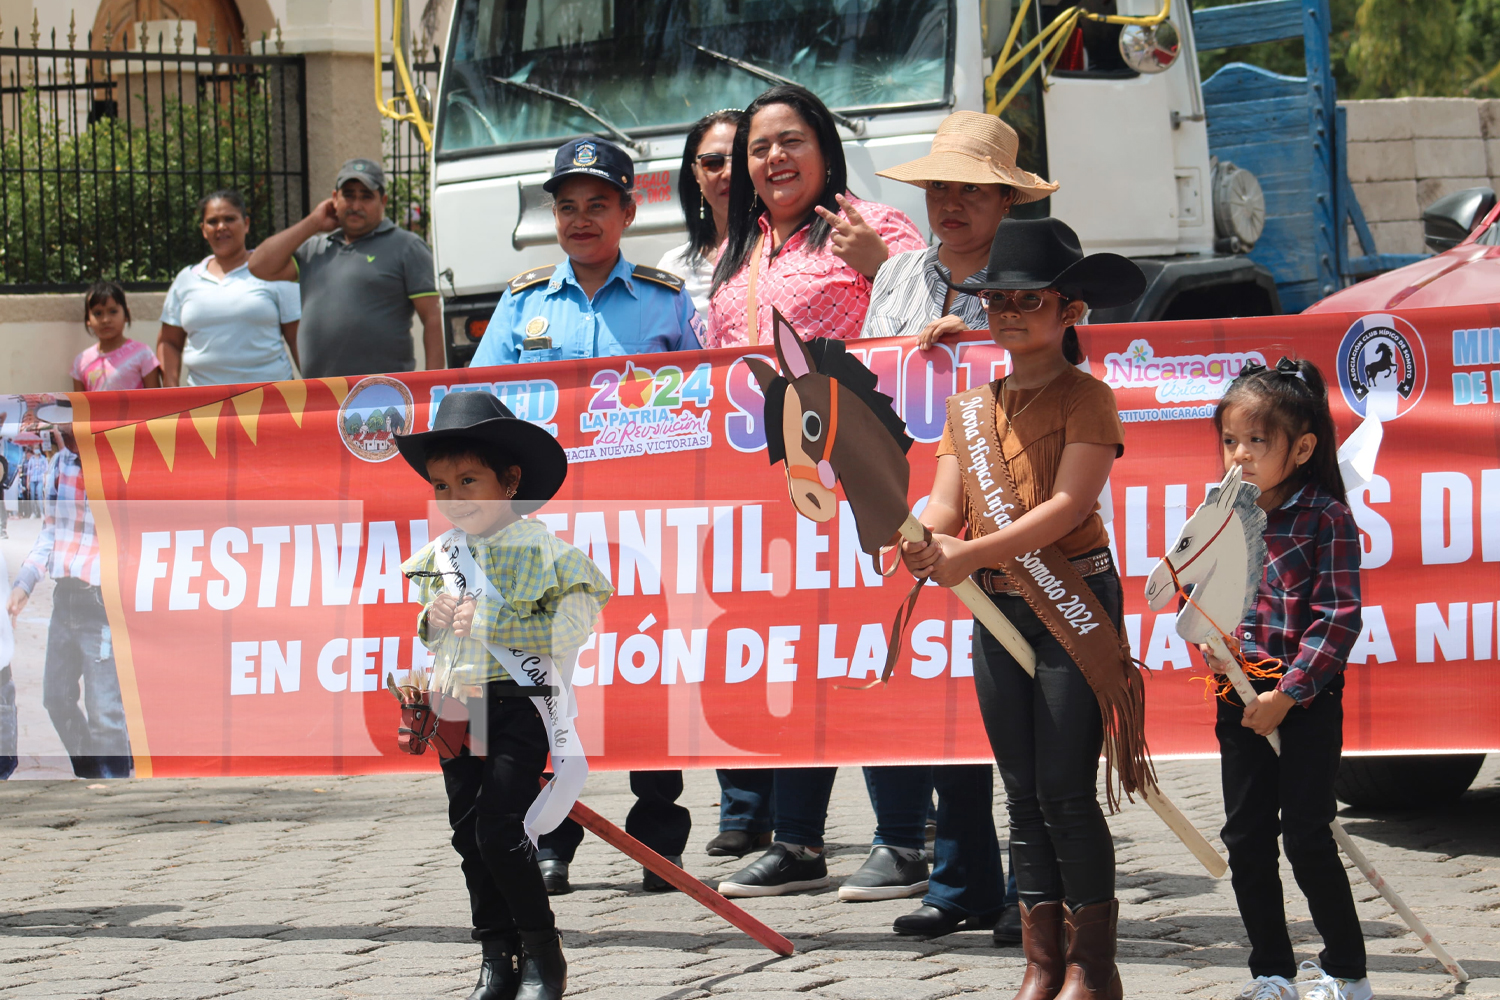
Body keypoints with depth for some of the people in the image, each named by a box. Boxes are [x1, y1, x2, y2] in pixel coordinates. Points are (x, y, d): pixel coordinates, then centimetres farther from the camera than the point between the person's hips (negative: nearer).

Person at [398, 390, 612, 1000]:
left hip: (520, 702, -6)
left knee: (499, 830, -13)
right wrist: (430, 623, 2)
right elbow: (418, 638, 24)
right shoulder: (434, 560, 12)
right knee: (469, 835, 8)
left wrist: (491, 627, -17)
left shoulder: (539, 549, -7)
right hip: (456, 709, 6)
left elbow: (571, 623, -13)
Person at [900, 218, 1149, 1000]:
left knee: (1066, 790, -7)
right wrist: (921, 540, -19)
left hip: (1073, 607, -6)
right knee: (1022, 792, 7)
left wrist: (971, 554, -22)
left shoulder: (1085, 399, -5)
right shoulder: (969, 409, 14)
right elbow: (946, 504, 5)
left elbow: (1069, 504, -16)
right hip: (997, 612, 6)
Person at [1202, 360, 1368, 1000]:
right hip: (1240, 701, 6)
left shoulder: (1327, 519, -10)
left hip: (1306, 702, -6)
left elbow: (1338, 617, -13)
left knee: (1307, 836, -5)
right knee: (1245, 838, 7)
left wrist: (1287, 694, -17)